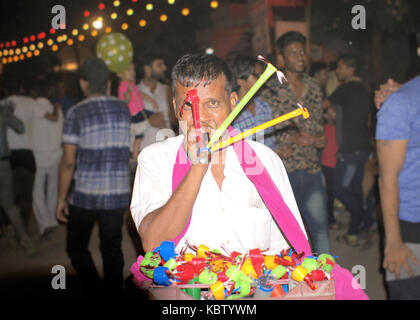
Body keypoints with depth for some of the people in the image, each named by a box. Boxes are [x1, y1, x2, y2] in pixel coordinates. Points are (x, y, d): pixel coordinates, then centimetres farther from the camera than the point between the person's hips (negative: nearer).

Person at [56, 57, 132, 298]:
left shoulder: (77, 113, -8)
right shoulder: (125, 109, 3)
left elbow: (68, 162, -10)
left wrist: (61, 199, -1)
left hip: (85, 195, -3)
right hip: (118, 194, 3)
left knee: (77, 247, 14)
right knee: (112, 249, 14)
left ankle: (95, 293, 7)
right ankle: (114, 293, 21)